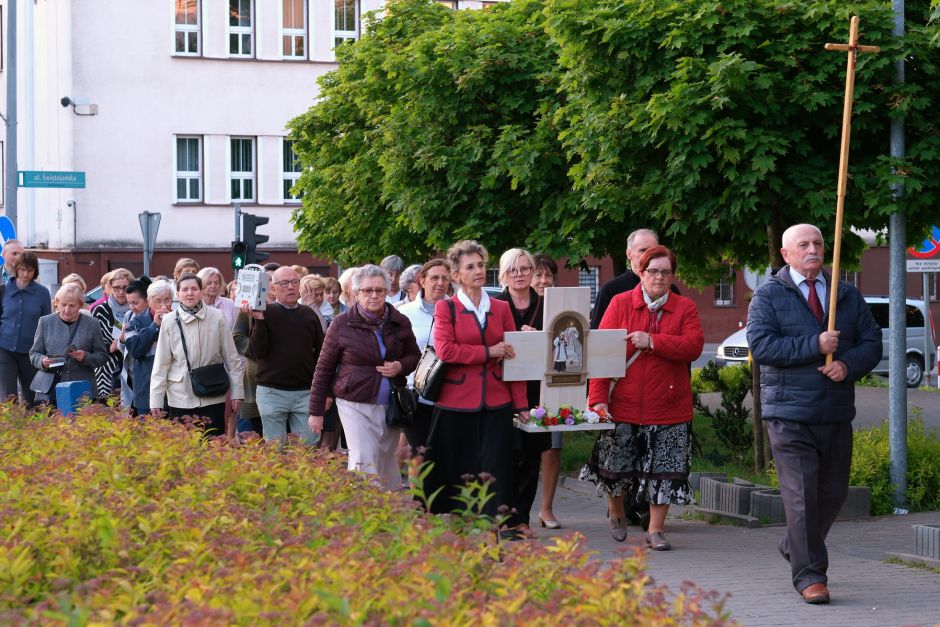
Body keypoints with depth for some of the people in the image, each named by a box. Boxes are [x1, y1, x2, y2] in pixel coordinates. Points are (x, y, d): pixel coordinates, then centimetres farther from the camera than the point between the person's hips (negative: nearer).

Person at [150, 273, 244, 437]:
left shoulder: (216, 318, -2)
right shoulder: (169, 321, -2)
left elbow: (231, 358, 4)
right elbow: (161, 363, 1)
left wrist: (237, 392, 3)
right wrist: (156, 400, -1)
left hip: (213, 398, 0)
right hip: (180, 399, 0)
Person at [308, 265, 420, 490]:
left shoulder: (400, 323, 4)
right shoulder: (342, 324, -4)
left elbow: (414, 356, 19)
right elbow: (324, 368, 1)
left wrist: (401, 366, -6)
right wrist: (316, 411, 1)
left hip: (391, 406, 4)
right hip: (356, 406, -4)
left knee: (386, 465, 12)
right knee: (365, 464, -15)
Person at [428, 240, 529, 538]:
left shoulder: (501, 309, 12)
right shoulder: (446, 308, 3)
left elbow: (513, 356, 9)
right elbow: (444, 350, -11)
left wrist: (521, 403, 2)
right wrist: (488, 352, -14)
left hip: (496, 401, 2)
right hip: (458, 400, -2)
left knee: (497, 462, -4)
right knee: (459, 467, 2)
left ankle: (501, 522, -1)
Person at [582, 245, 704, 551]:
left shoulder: (685, 308, 4)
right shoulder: (620, 304, 1)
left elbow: (694, 346, -12)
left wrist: (652, 341, -20)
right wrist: (598, 398, -13)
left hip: (669, 407, 0)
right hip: (624, 405, 0)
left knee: (665, 469, 1)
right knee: (617, 465, 10)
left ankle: (655, 529, 14)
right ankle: (616, 512, 38)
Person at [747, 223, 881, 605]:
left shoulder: (848, 296, 14)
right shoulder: (768, 296, 1)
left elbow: (872, 342, 9)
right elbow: (761, 345, -12)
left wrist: (848, 364, -12)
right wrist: (814, 346, -17)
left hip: (837, 413, 5)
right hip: (789, 414, -5)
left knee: (834, 491, 11)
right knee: (801, 494, -9)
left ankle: (794, 547, 36)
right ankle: (809, 575, -4)